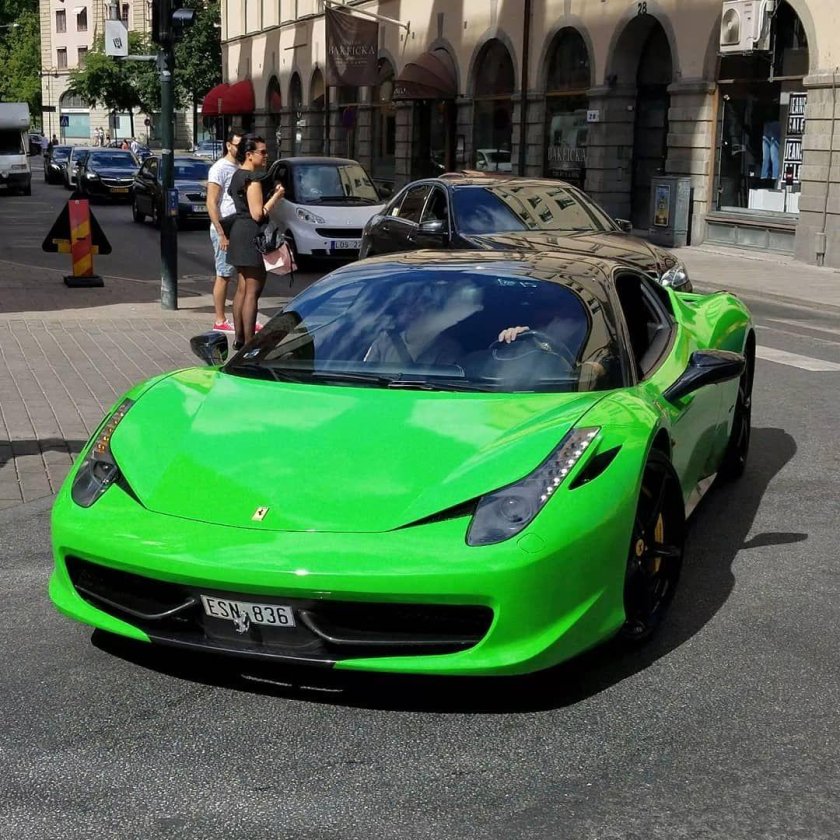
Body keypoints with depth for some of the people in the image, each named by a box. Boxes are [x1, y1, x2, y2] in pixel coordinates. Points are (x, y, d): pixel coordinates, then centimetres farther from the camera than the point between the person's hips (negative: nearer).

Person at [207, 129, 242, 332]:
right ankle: (220, 321, 4)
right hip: (225, 229, -7)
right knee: (223, 275, -2)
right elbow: (211, 203, -14)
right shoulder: (220, 168, -9)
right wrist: (221, 234, -19)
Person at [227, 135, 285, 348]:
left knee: (243, 287, 15)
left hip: (239, 231, 10)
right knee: (253, 291, -7)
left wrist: (272, 193, 12)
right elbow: (258, 214, -20)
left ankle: (239, 338, 20)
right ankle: (249, 343, -7)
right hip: (252, 235, -10)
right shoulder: (253, 178, -16)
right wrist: (277, 195, -10)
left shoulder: (237, 175, 15)